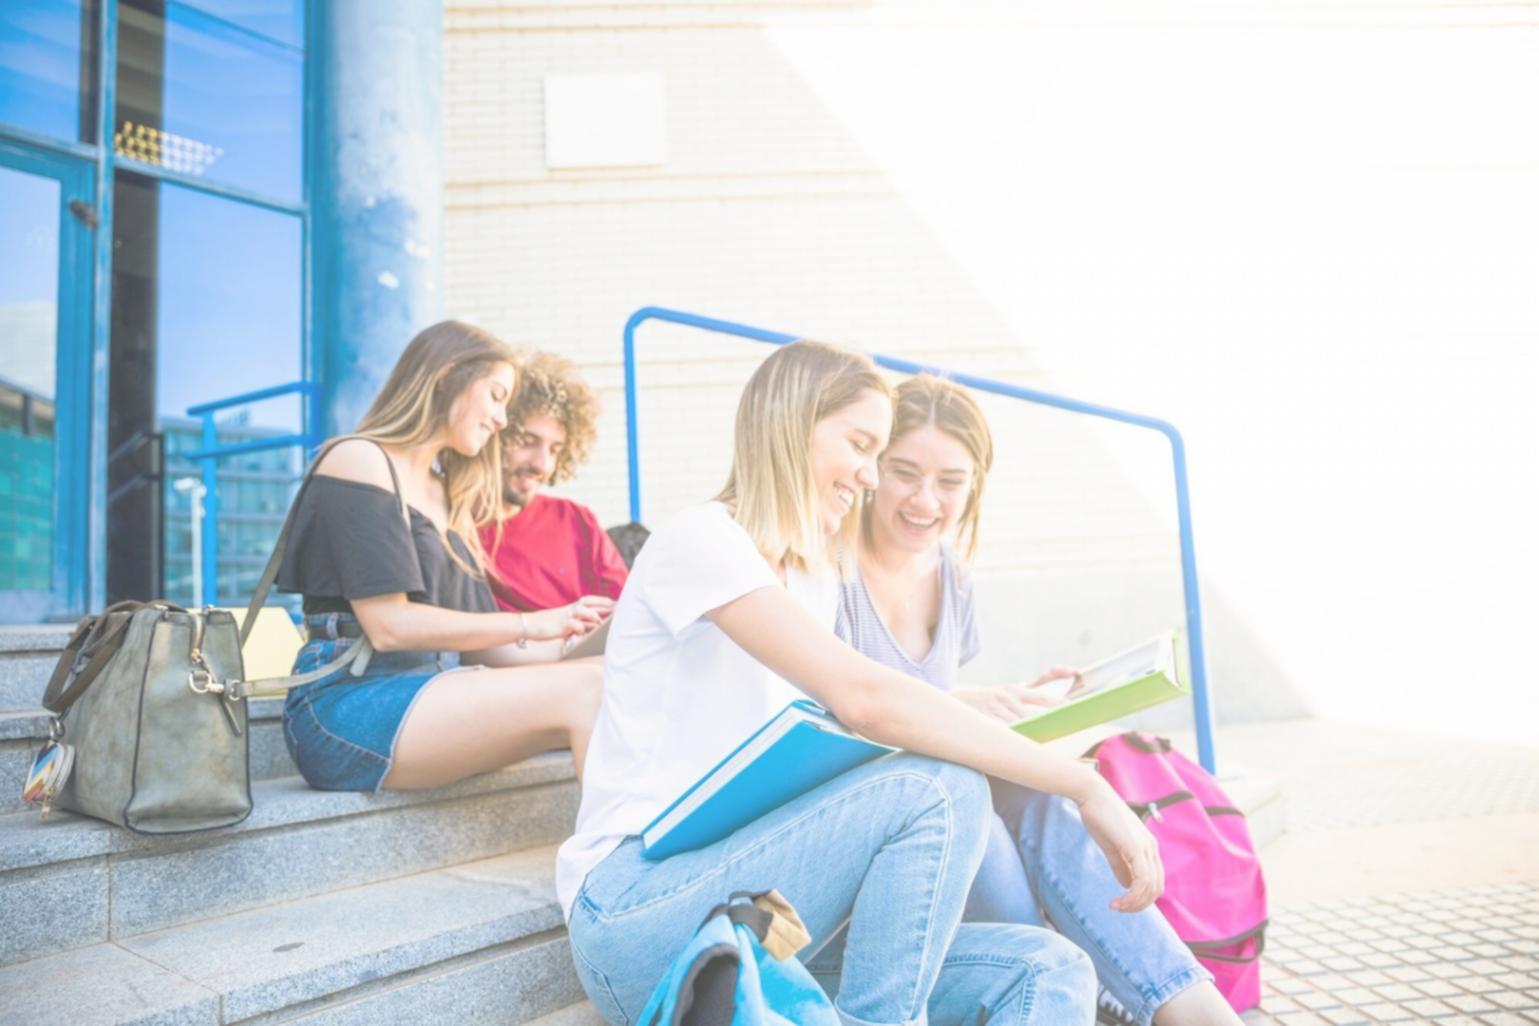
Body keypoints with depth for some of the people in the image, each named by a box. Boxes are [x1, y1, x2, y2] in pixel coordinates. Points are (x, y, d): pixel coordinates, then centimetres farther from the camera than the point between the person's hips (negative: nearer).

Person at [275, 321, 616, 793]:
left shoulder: (446, 493, 21)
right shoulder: (358, 461, -3)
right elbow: (389, 626, -13)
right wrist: (529, 624, -12)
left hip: (428, 689, 7)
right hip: (350, 705, -7)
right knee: (584, 691, -26)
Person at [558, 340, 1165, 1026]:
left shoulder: (815, 579, 16)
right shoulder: (698, 540, -12)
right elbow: (866, 700, -26)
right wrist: (1085, 786, -24)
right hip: (634, 917, -7)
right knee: (938, 788, -27)